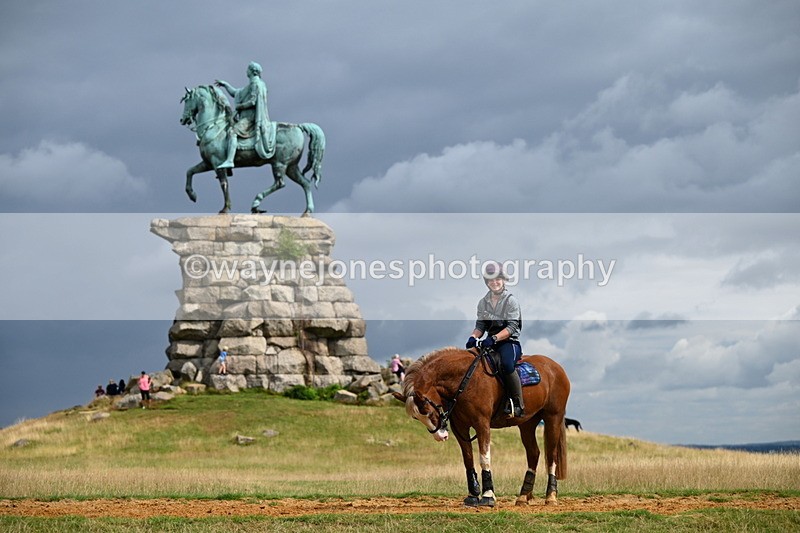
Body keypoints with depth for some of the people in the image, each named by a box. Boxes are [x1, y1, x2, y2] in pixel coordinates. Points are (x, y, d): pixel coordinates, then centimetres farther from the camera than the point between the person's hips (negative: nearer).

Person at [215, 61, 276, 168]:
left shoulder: (256, 84, -9)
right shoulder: (251, 85, 23)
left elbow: (252, 102, -19)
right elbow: (236, 93, 31)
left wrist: (239, 106, -11)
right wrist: (225, 85, 26)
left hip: (250, 117, -11)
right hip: (246, 116, 11)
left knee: (232, 132, -28)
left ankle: (229, 161, -42)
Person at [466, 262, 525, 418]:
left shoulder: (511, 301, -6)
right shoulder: (483, 303, 12)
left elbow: (512, 327, -15)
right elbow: (480, 325, 13)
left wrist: (494, 338, -29)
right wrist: (473, 337, -10)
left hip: (510, 341, -6)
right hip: (490, 342, 6)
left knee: (507, 364, -35)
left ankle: (518, 405, -28)